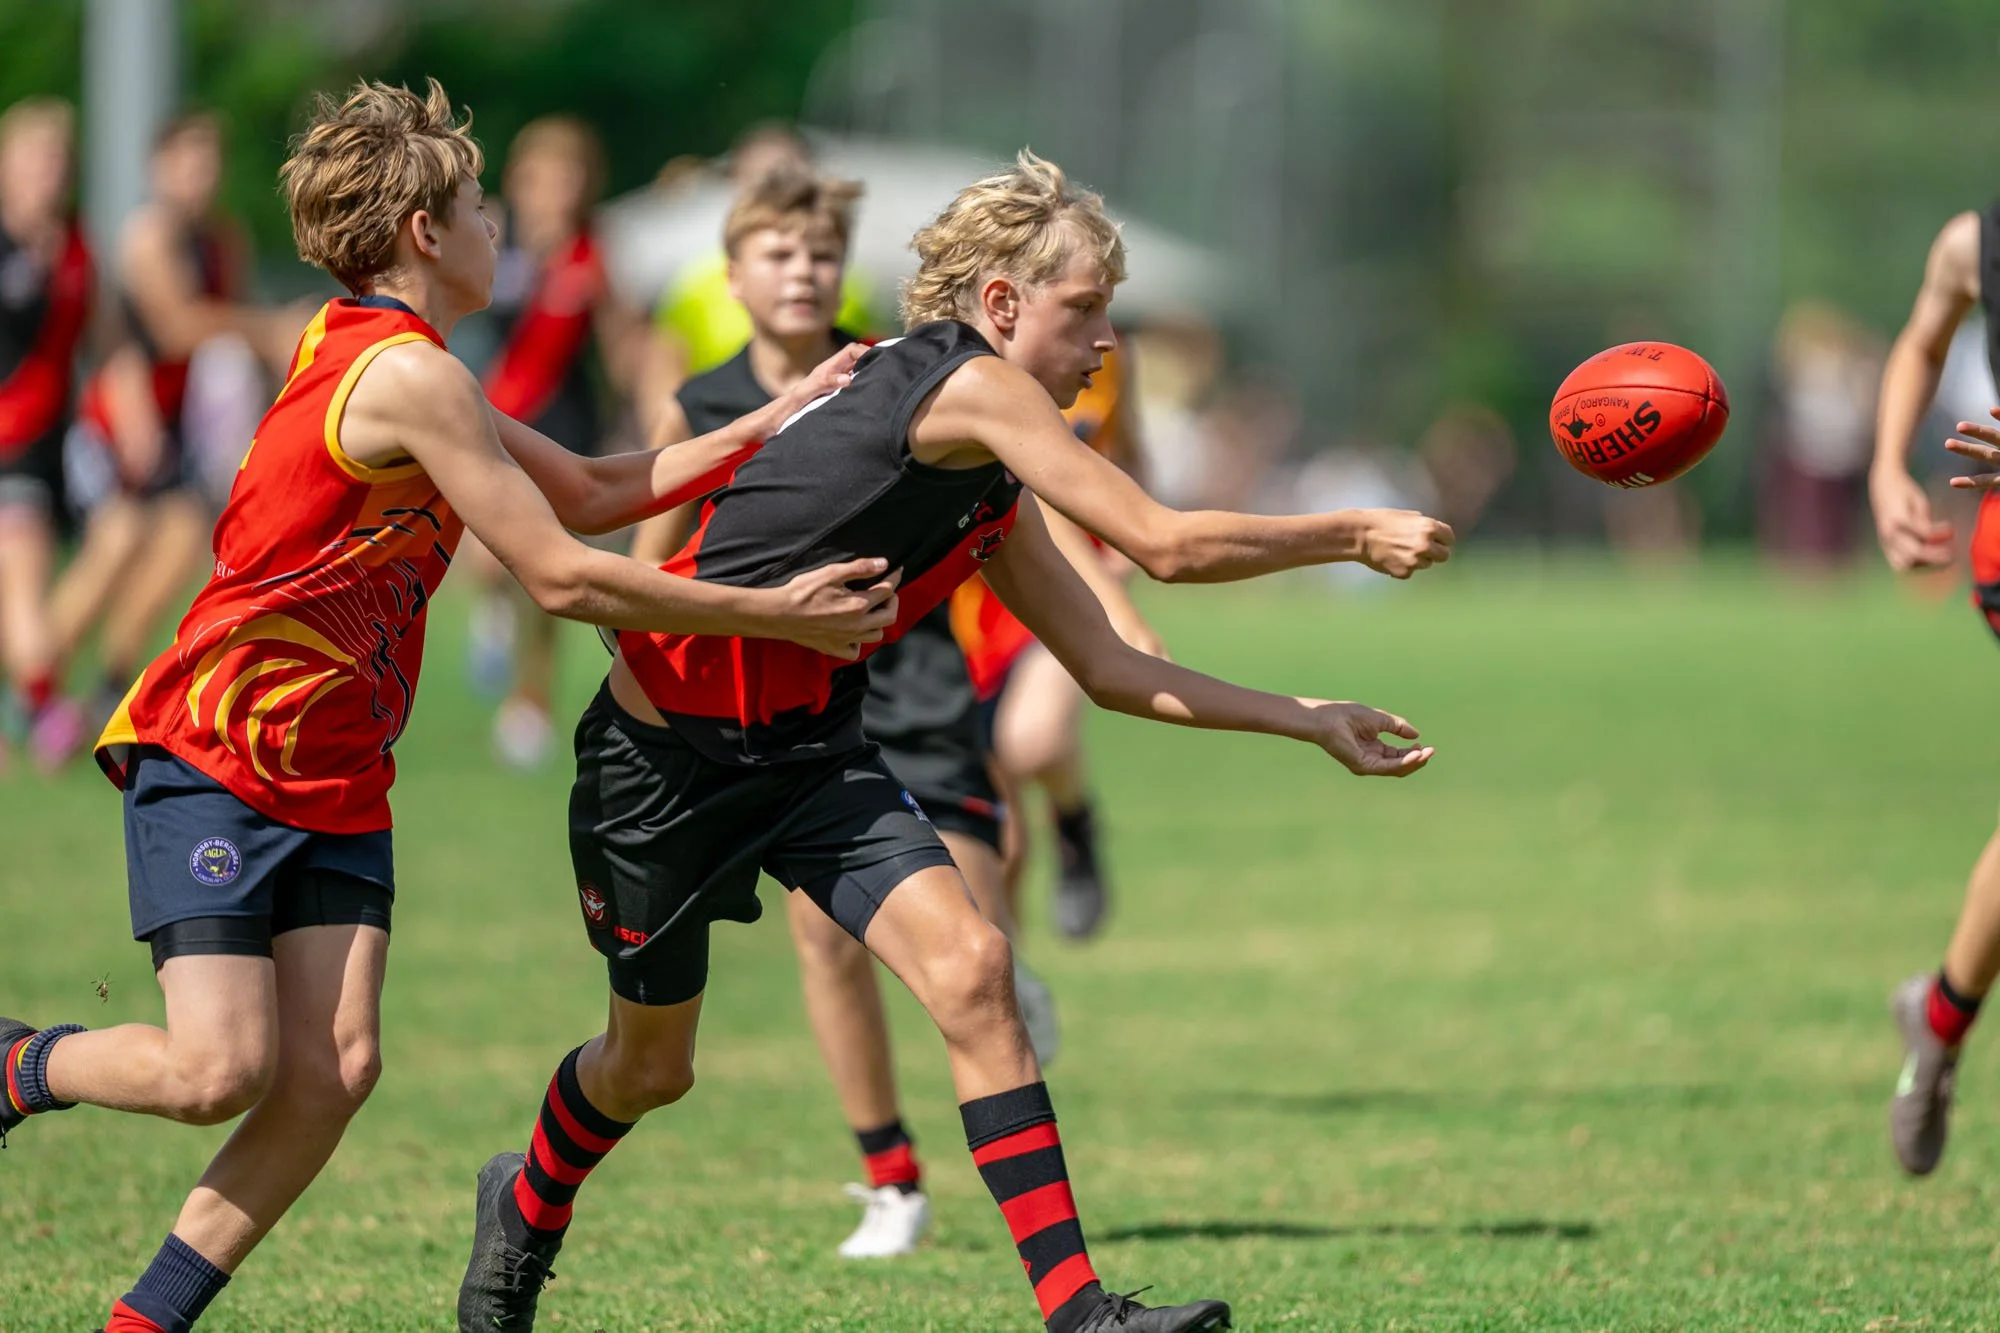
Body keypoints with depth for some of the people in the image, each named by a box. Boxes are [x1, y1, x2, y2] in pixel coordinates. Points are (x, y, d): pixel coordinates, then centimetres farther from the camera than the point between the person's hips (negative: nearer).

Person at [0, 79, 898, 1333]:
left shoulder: (399, 364, 14)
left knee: (332, 1070, -7)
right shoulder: (408, 376, -17)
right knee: (221, 1069, -18)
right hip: (212, 758, -9)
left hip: (335, 782, 9)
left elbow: (593, 494, 18)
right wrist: (777, 616, -10)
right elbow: (562, 575, -16)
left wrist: (773, 423, 13)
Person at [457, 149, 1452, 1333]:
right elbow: (1164, 544, -20)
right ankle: (526, 1211, 44)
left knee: (971, 968, -14)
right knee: (650, 1064, 10)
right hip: (665, 749, -7)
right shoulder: (964, 383, -18)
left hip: (813, 749, 7)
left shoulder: (995, 496, 9)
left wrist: (1309, 722, 10)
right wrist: (1353, 536, -11)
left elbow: (1110, 668, 14)